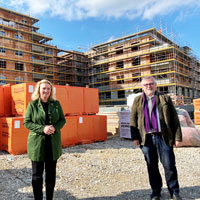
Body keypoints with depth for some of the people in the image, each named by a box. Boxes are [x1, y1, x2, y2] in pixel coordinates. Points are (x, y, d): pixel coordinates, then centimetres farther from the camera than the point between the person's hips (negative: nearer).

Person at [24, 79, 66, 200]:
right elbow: (26, 122, -4)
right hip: (37, 142, -2)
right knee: (37, 173, 8)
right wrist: (42, 128, -17)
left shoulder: (56, 103, 3)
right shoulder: (32, 104, -3)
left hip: (53, 143, 2)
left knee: (51, 173, 14)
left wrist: (54, 127, -14)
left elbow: (62, 120, 7)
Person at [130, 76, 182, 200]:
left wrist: (177, 137, -1)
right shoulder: (137, 100, 11)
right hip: (146, 138, 1)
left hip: (163, 137, -1)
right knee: (152, 167, 10)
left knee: (169, 165, 3)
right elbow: (133, 119, 7)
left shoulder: (165, 98, 8)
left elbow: (174, 118, 5)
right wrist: (135, 137, -1)